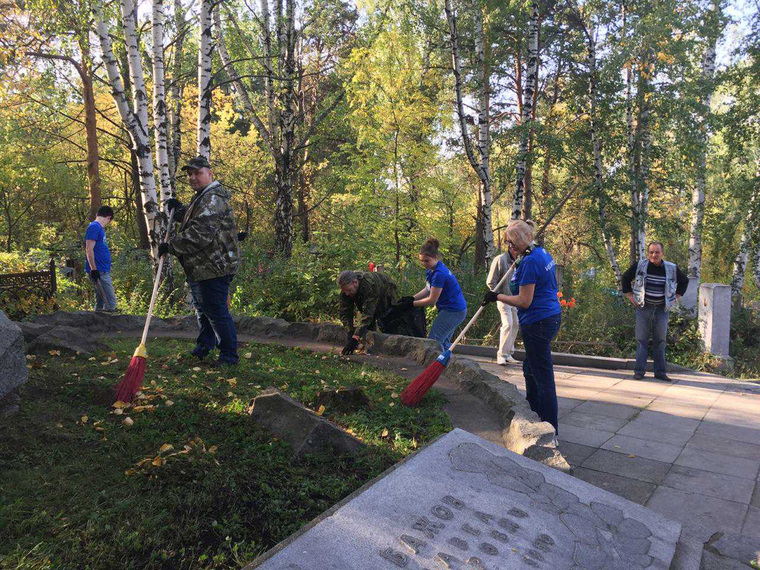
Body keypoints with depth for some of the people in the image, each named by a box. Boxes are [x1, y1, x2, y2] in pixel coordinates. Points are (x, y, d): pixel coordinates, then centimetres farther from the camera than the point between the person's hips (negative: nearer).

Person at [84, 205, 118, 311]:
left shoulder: (99, 228, 19)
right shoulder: (94, 227, -9)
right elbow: (89, 249, -17)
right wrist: (94, 269, -20)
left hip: (103, 272, 10)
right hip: (98, 272, -10)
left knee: (100, 302, 14)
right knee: (110, 303, -13)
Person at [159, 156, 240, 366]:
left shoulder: (214, 199, -19)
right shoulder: (202, 197, 18)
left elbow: (200, 234, -29)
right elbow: (193, 222, 34)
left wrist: (171, 246, -20)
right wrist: (178, 209, 16)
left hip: (213, 268, -11)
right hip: (200, 268, 11)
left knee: (216, 310, -5)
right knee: (202, 308, 23)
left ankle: (229, 355, 7)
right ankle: (205, 345, 41)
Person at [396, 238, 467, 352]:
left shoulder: (439, 274, -26)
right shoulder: (430, 270, 4)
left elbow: (432, 300, -21)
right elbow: (427, 289, 11)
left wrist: (411, 303, -14)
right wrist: (411, 298, -3)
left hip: (453, 311, -10)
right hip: (454, 309, 10)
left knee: (434, 340, -9)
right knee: (444, 342, 18)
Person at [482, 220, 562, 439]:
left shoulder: (529, 262, -21)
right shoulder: (542, 253, 10)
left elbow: (524, 301, -22)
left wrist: (497, 297, -9)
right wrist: (518, 260, 10)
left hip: (537, 323, -11)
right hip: (551, 316, 11)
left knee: (543, 376, -3)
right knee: (530, 368, 23)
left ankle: (551, 433, 5)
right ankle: (533, 413, 40)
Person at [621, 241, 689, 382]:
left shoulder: (672, 269, 1)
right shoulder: (639, 266, -4)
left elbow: (684, 281, 19)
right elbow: (626, 277, 11)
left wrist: (677, 296, 9)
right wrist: (629, 295, 4)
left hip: (662, 310, 2)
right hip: (643, 308, -1)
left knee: (660, 341, 7)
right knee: (641, 340, -1)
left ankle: (660, 372, 14)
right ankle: (639, 371, 3)